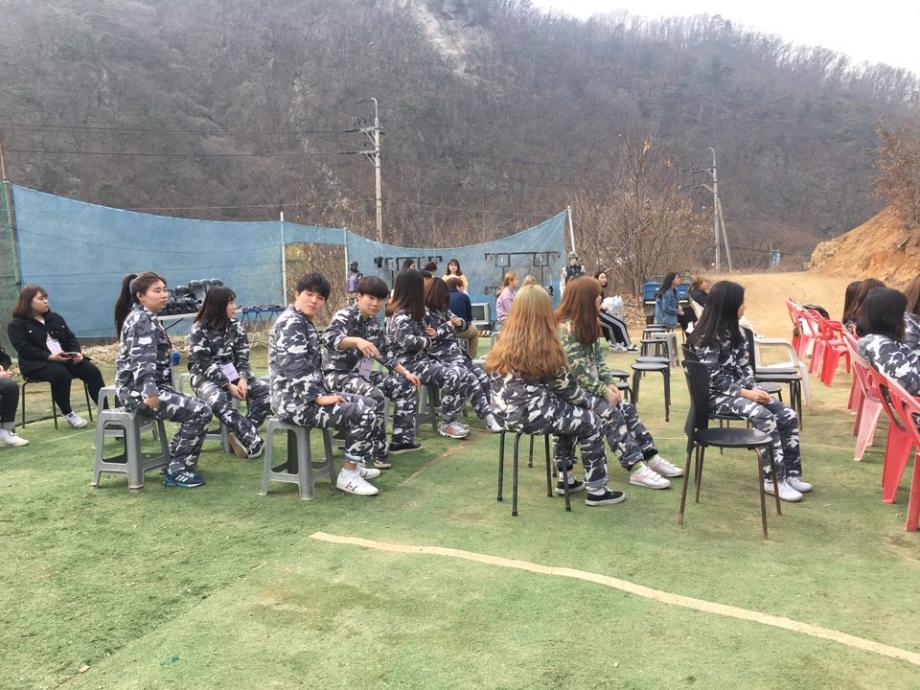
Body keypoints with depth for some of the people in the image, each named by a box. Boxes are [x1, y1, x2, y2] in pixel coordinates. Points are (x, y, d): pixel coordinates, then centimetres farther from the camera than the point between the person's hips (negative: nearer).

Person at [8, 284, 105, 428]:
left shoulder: (55, 318, 18)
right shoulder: (17, 325, 0)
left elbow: (71, 338, 13)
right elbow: (25, 349, -13)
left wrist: (77, 352, -9)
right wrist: (50, 357, -25)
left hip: (67, 358, 5)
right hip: (37, 363, -5)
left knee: (92, 371, -20)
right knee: (61, 375, -36)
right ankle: (68, 413, -19)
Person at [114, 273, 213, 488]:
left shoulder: (146, 318, 18)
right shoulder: (142, 320, -14)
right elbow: (143, 360, -28)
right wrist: (150, 392, -38)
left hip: (142, 389, 10)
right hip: (139, 391, -10)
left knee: (195, 409, 14)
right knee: (201, 411, -16)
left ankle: (175, 462, 18)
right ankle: (177, 471, -8)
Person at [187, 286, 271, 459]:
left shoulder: (236, 327, 6)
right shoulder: (198, 330, -9)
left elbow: (242, 358, 1)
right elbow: (205, 366, -15)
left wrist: (242, 380, -19)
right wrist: (228, 386, -23)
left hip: (233, 374, 5)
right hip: (206, 377, -5)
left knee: (266, 390, -19)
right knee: (218, 401, -38)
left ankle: (242, 435, -22)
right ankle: (253, 439, -31)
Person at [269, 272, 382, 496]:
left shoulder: (304, 323, 16)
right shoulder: (290, 323, -16)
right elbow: (295, 369, -26)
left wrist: (323, 393, 9)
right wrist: (319, 398, -22)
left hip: (309, 395, 10)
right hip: (295, 402, -10)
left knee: (368, 404, 13)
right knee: (363, 413, -15)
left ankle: (355, 465, 21)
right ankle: (348, 475, -3)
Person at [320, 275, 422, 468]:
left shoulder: (373, 322, 7)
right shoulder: (344, 317, -17)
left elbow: (384, 352, 16)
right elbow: (328, 338, -39)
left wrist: (406, 373, 8)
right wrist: (357, 341, -56)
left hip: (363, 373, 9)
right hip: (339, 374, -9)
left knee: (407, 386, 3)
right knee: (375, 396, -34)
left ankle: (400, 440, 7)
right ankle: (378, 450, -18)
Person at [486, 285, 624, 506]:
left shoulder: (504, 345, 8)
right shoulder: (545, 347, -12)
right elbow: (565, 386, -6)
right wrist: (587, 402, 14)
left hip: (507, 414, 8)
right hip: (531, 415, -8)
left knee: (570, 415, 28)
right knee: (592, 423, 8)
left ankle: (566, 479, 33)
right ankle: (596, 491, 13)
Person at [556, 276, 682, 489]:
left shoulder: (586, 325, 11)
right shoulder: (565, 328, -20)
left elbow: (598, 359, 11)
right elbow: (578, 371, -22)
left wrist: (610, 383, -4)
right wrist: (604, 391, -18)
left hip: (590, 386, 9)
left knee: (626, 408, -6)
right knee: (610, 413, -23)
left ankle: (650, 457, -5)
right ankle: (635, 468, -23)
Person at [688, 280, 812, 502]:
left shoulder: (735, 331, 11)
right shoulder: (706, 337, -15)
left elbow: (745, 366, 10)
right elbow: (715, 378, -19)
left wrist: (754, 389, -7)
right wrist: (745, 393, -23)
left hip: (742, 389, 8)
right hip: (718, 394, -8)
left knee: (789, 416, -8)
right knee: (766, 419, -29)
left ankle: (790, 474, 0)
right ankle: (773, 481, -18)